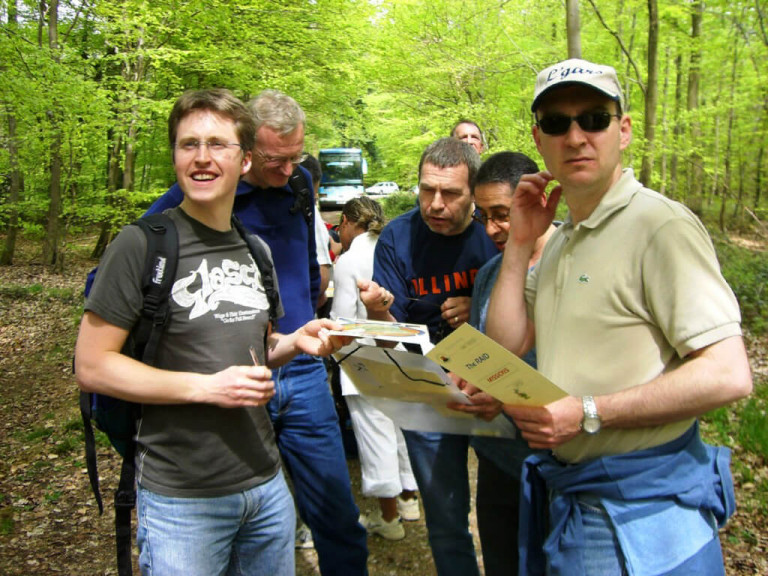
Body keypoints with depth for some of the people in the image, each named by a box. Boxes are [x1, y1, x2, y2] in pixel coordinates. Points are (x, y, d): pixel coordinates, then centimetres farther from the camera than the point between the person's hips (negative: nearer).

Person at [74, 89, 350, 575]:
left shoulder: (255, 250, 8)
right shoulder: (142, 244, -12)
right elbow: (92, 366, -13)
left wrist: (297, 342, -2)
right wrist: (206, 388, -21)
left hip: (267, 485, 6)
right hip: (182, 499, -6)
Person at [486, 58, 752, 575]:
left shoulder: (661, 224, -17)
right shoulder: (563, 238, 10)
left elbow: (729, 374, -24)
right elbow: (506, 348, 5)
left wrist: (587, 414, -26)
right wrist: (520, 243, -1)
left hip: (637, 509, -8)